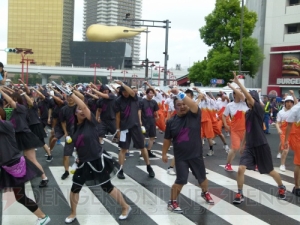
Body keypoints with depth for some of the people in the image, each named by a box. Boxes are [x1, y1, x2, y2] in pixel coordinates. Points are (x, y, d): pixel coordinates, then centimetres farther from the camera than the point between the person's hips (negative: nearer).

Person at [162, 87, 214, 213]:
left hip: (196, 155, 1)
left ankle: (205, 193, 48)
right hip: (180, 157, -1)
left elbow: (193, 105, -31)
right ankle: (172, 202, 12)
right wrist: (164, 154, 8)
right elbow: (167, 139, 6)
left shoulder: (194, 115, -8)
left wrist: (179, 93, -37)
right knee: (180, 180, -5)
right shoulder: (171, 122, -3)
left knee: (202, 177, 19)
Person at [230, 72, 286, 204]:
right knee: (241, 169, -11)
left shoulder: (259, 109, -12)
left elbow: (249, 95, -27)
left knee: (270, 171, 12)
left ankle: (282, 188, 39)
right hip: (249, 146, 5)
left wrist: (237, 82, -26)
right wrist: (242, 144, 18)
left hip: (261, 146, -5)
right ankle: (240, 194, 2)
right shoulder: (248, 113, 8)